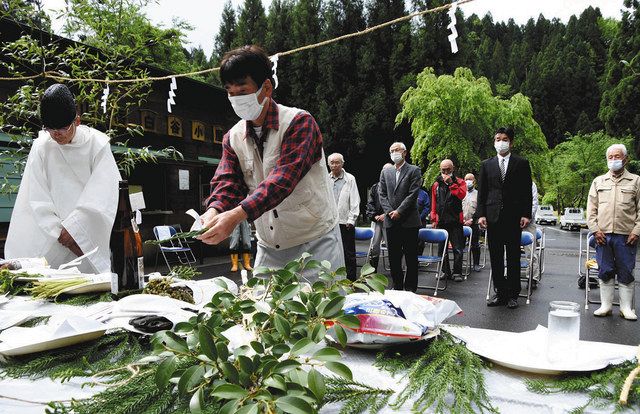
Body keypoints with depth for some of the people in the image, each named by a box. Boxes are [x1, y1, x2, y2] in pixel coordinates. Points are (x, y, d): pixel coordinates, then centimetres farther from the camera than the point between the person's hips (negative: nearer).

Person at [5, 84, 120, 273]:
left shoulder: (97, 144, -4)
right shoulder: (41, 147, 2)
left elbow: (100, 198, -8)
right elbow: (38, 201, -1)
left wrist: (72, 229, -10)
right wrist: (60, 233, -11)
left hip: (91, 237, -1)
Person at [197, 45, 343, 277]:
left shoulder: (299, 122, -14)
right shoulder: (233, 138, 5)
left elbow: (284, 177, -27)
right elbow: (227, 181, -5)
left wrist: (236, 215, -38)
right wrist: (214, 211, -29)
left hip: (315, 243, -5)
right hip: (268, 248, 5)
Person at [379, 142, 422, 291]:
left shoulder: (414, 170, 1)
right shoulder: (385, 172, 14)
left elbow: (413, 194, -8)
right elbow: (382, 194, 8)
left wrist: (399, 211, -13)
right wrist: (389, 211, -6)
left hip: (409, 221, -4)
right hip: (391, 221, 4)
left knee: (411, 256, 1)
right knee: (394, 256, 8)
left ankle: (410, 288, 8)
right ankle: (397, 286, 18)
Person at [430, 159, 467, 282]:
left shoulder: (460, 182, 5)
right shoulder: (436, 184, 11)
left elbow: (462, 194, -15)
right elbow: (433, 203, 9)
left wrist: (451, 183, -15)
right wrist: (433, 219, 4)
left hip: (455, 220, -3)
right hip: (441, 221, 3)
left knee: (458, 249, -2)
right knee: (442, 248, 7)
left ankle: (457, 273, 5)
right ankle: (445, 271, 17)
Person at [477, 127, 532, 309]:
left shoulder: (522, 163, 6)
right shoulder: (486, 164, 12)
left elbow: (527, 191, 3)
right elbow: (481, 192, 9)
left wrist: (526, 214, -6)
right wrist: (481, 214, -1)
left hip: (514, 217, -2)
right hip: (493, 217, 2)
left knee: (513, 257, 3)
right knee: (496, 258, 5)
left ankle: (513, 294, 11)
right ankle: (501, 293, 14)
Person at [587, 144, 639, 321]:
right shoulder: (598, 181, 13)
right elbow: (591, 208, 10)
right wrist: (595, 229, 0)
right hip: (603, 235, 2)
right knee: (605, 272, 6)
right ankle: (606, 306, 14)